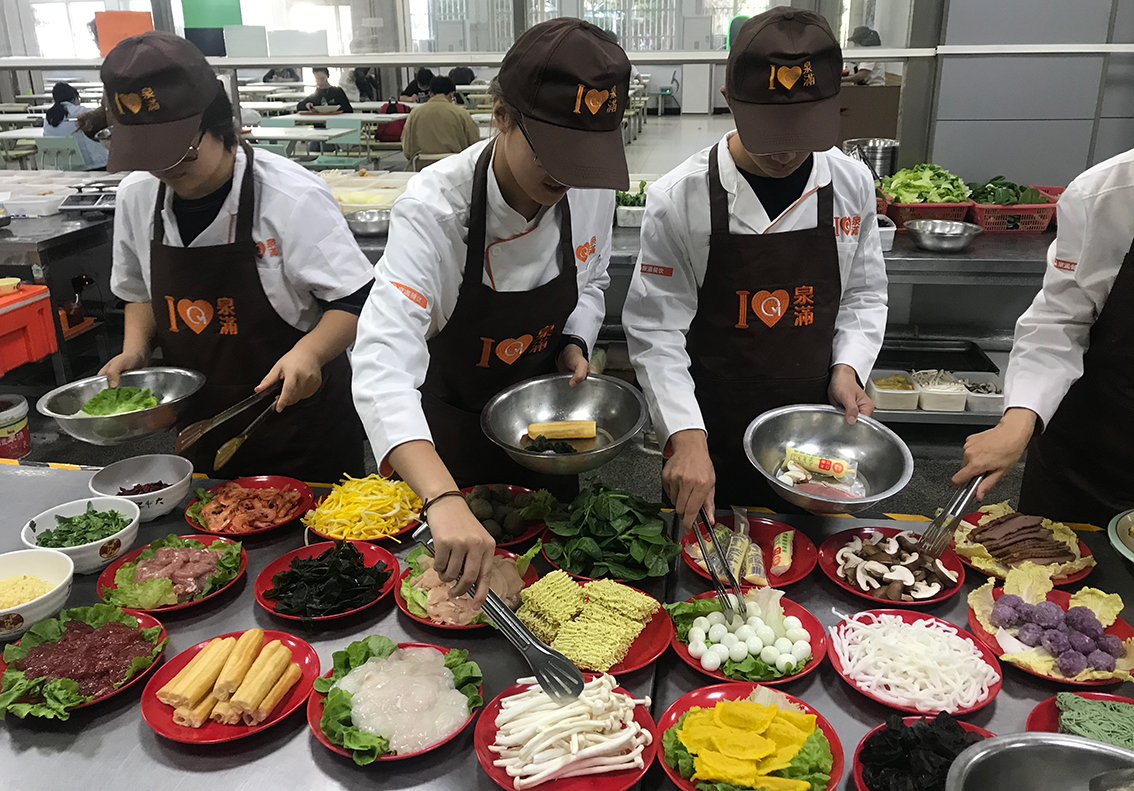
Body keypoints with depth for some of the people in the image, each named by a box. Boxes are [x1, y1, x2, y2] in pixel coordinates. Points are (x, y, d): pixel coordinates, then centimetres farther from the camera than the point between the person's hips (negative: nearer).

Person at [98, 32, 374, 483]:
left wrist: (310, 352, -33)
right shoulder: (137, 198, -1)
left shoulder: (293, 197, -19)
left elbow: (355, 300, -17)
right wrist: (136, 348, -2)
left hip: (300, 425, -5)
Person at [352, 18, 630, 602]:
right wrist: (445, 500, -59)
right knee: (448, 568, 19)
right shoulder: (434, 208, -33)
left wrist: (575, 343, -15)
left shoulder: (590, 188, -17)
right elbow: (382, 364, -45)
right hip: (445, 433, -4)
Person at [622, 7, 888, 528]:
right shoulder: (680, 199, -17)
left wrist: (848, 365, -9)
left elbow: (863, 295, 9)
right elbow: (656, 332, -14)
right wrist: (687, 438, -23)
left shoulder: (851, 185, -5)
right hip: (711, 437, -3)